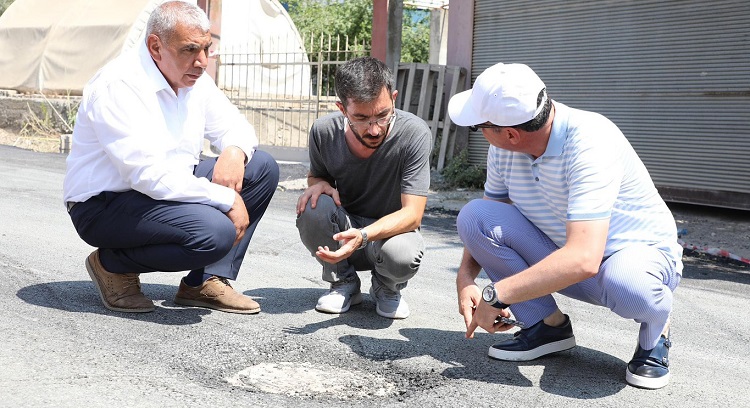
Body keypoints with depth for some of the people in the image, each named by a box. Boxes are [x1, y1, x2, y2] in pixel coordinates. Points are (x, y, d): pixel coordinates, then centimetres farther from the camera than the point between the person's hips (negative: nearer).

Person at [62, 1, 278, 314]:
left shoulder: (193, 79, 3)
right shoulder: (119, 85, -22)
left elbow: (234, 126, 13)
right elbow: (150, 175, -30)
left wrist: (235, 151, -13)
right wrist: (228, 199, -26)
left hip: (169, 191, 9)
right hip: (104, 206, -9)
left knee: (262, 168, -2)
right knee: (215, 232, -32)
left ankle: (205, 282, -3)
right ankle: (113, 264, -4)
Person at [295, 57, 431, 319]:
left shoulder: (415, 134, -25)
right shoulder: (324, 131, -15)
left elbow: (412, 214, -26)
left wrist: (363, 236, -45)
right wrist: (319, 184, -20)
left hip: (391, 231, -2)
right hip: (343, 232, 2)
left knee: (402, 254, -37)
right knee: (313, 207, -30)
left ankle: (387, 289, 4)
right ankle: (344, 284, -1)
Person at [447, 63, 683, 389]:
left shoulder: (589, 141, -32)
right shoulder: (504, 149, -11)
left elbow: (583, 259, -41)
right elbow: (485, 225, 3)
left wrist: (496, 295, -36)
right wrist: (466, 278, -16)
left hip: (639, 252, -6)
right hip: (560, 252, 6)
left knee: (627, 286, -43)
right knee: (473, 215, -15)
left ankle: (656, 331, -3)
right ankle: (548, 325, -1)